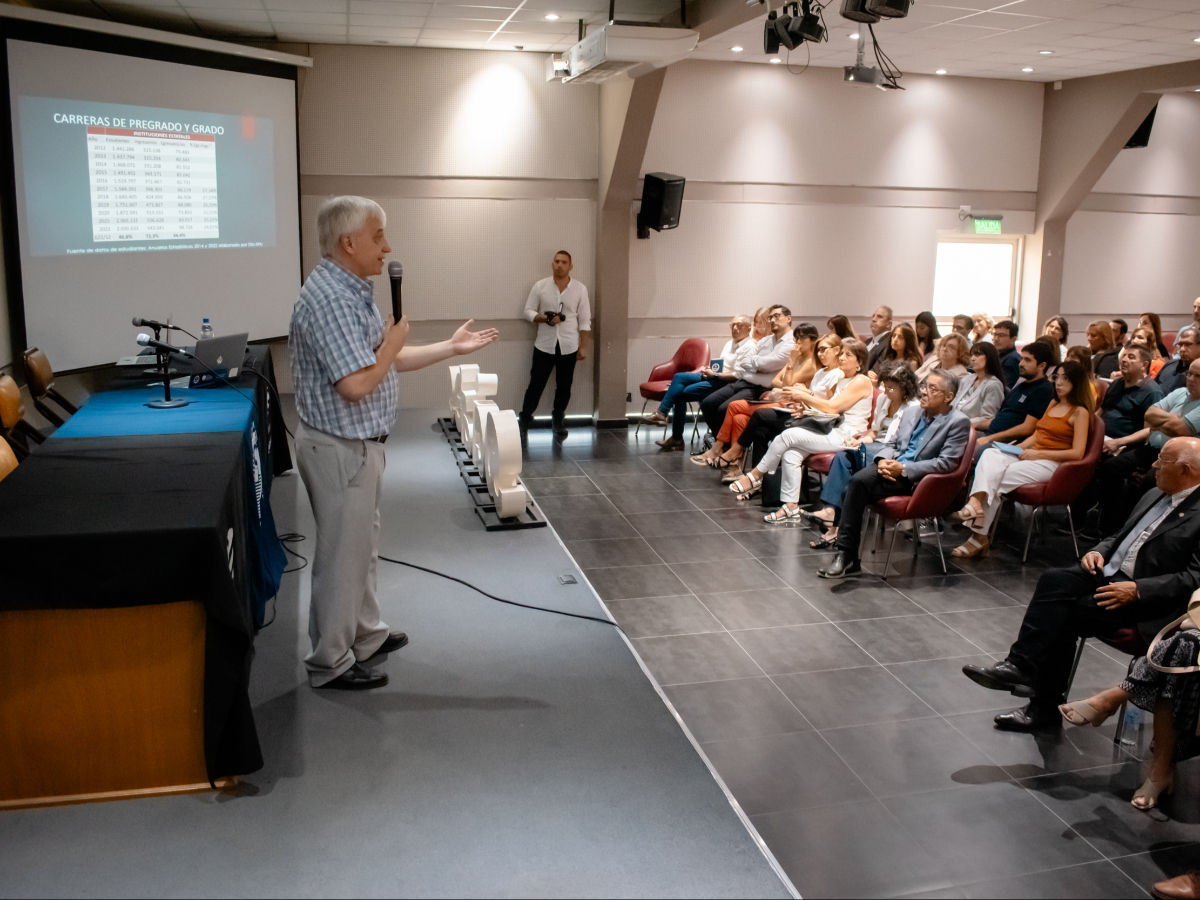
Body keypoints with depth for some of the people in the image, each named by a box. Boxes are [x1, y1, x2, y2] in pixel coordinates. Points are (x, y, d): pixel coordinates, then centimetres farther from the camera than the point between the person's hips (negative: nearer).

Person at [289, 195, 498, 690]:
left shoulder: (353, 291, 11)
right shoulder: (329, 298, -24)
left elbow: (386, 361, 16)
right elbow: (356, 384, -30)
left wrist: (451, 347, 15)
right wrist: (393, 344, -14)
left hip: (358, 444, 11)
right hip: (340, 448, -11)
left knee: (361, 546, 22)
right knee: (342, 553, 2)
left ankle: (366, 635, 38)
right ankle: (330, 663, 17)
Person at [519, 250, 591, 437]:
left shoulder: (580, 289, -1)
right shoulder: (540, 286, 0)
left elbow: (584, 321, 1)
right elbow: (528, 311, 2)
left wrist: (584, 347, -2)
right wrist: (544, 318, -17)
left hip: (568, 347, 0)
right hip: (544, 345, 0)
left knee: (564, 386, 9)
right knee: (536, 384, 5)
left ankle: (558, 421, 24)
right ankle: (524, 418, 20)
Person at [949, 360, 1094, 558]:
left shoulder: (1080, 412, -2)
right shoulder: (1053, 404, 22)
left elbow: (1077, 453, -11)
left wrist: (1038, 453, -15)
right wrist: (1017, 448, 3)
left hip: (1053, 464, -7)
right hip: (1033, 455, 7)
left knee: (998, 479, -25)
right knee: (991, 455, -25)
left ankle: (980, 536, -22)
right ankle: (976, 503, -46)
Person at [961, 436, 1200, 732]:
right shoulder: (1154, 497, 17)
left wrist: (1137, 590, -24)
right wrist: (1099, 552, 4)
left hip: (1146, 598, -8)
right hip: (1108, 573, 8)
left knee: (1063, 616, -23)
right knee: (1054, 580, -20)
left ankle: (1046, 706, -13)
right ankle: (1019, 665, -22)